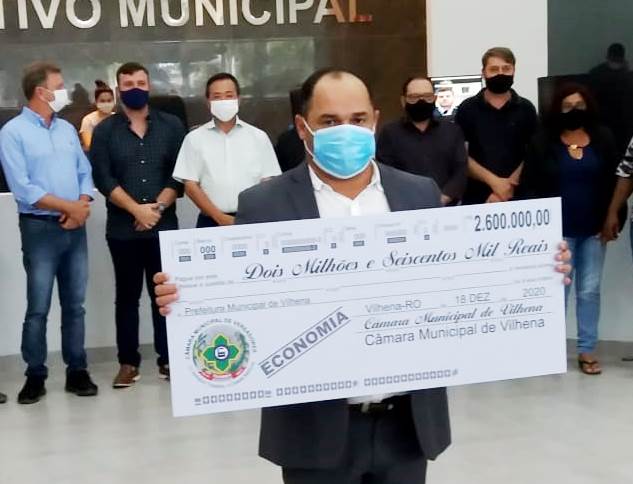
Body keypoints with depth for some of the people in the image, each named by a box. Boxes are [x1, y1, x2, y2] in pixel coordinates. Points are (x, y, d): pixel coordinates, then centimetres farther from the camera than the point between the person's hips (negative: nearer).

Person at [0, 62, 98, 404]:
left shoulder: (67, 129, 13)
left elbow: (85, 173, 11)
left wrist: (82, 206, -8)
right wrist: (68, 206, -12)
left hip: (75, 228, 5)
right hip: (40, 228, -5)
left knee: (75, 304, 9)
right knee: (38, 307, 1)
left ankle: (77, 371, 16)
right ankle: (35, 376, 11)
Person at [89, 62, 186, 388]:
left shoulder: (171, 126, 6)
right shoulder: (105, 131, 4)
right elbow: (103, 179, -5)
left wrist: (157, 208, -12)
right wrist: (137, 210, -14)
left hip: (164, 225, 0)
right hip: (122, 228, 0)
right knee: (127, 296, 6)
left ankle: (167, 358, 14)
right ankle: (128, 362, 13)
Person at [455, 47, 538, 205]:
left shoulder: (526, 109, 5)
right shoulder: (467, 109, 2)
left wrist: (508, 185, -12)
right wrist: (494, 182, -13)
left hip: (516, 197, 1)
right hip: (476, 197, -1)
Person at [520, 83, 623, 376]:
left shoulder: (603, 139, 6)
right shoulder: (543, 142, 0)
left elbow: (614, 182, 7)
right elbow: (529, 186, -1)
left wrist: (613, 220, 0)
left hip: (594, 229, 2)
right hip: (558, 230, -2)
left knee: (589, 291, 6)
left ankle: (586, 350, 12)